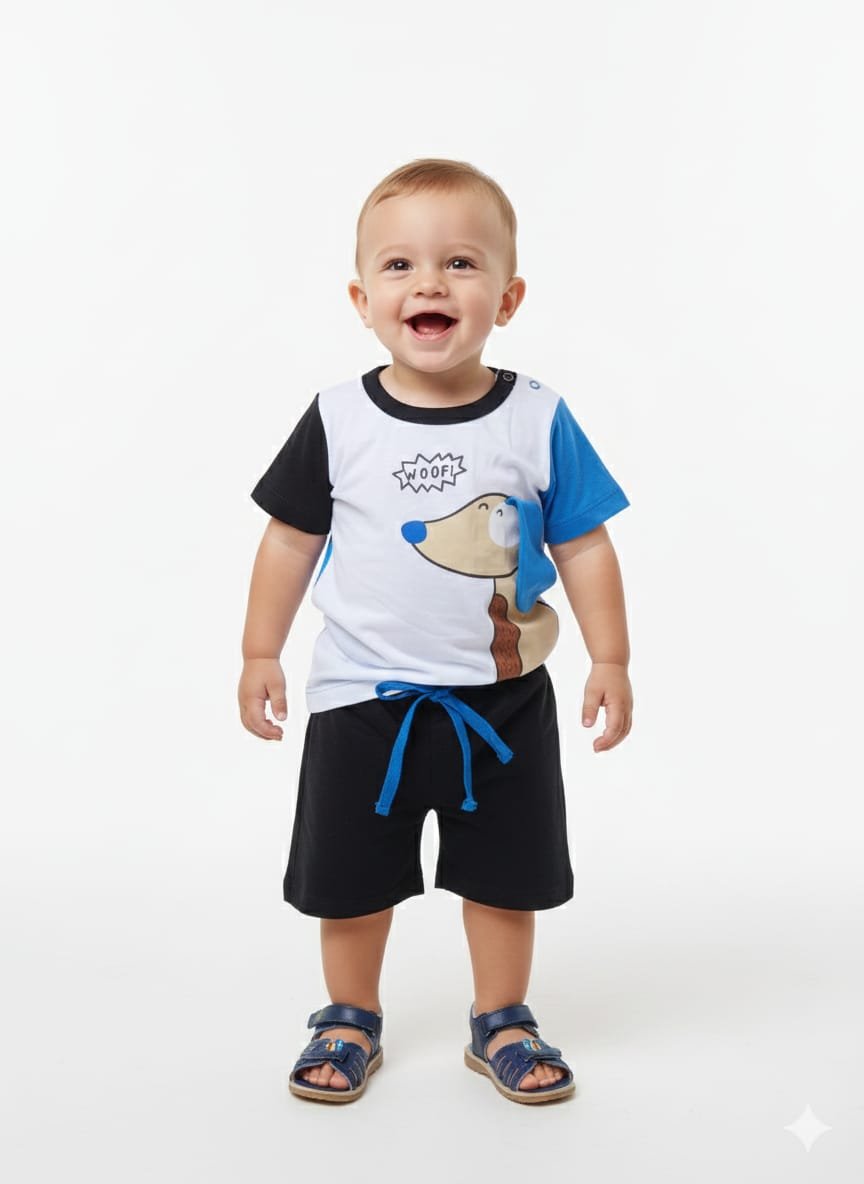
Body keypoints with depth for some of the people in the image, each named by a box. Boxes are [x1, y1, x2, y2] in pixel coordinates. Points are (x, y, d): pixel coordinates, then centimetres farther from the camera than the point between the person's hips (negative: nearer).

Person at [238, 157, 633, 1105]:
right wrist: (261, 652, 2)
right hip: (363, 697, 0)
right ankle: (350, 1021, 36)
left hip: (502, 699, 0)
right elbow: (292, 537, 1)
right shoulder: (337, 421, -8)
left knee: (505, 873, 15)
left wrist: (611, 659, -3)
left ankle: (501, 1022, 36)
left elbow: (584, 544, -1)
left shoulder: (539, 421, -9)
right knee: (349, 876, 14)